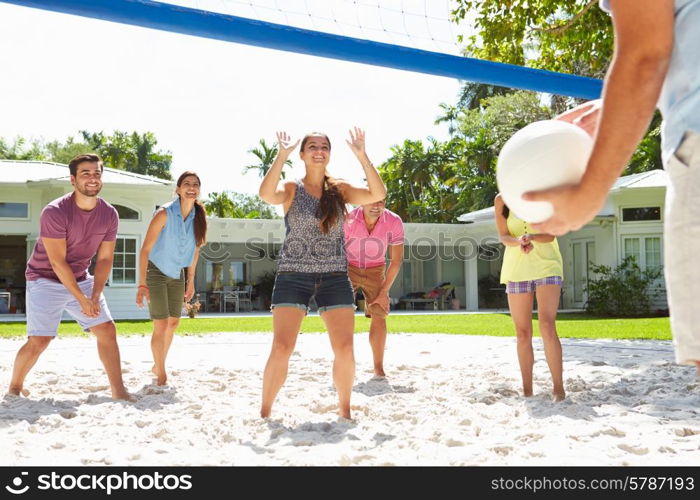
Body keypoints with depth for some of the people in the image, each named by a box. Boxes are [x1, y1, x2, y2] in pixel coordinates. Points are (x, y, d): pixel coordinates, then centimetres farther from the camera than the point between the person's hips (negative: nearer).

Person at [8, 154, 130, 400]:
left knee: (107, 330, -2)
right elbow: (57, 262, -22)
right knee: (39, 341, -11)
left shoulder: (109, 214, -7)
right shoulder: (54, 212, -23)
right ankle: (15, 386, 15)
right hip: (45, 280, -5)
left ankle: (119, 391, 6)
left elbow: (104, 259, -2)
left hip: (81, 279, 5)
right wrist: (82, 299, -22)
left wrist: (95, 296, -14)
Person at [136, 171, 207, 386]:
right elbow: (145, 249, -23)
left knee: (174, 322, 14)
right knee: (161, 325, -7)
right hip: (156, 272, -6)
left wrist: (190, 280, 9)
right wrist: (142, 284, -29)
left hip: (177, 273, 6)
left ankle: (158, 365, 34)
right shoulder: (165, 214, -23)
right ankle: (160, 373, 11)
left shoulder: (199, 217, -7)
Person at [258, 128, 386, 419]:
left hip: (334, 277, 2)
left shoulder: (340, 190, 8)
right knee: (281, 348, -10)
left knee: (345, 349, -4)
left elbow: (378, 195, -7)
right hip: (293, 276, -2)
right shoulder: (291, 190, 3)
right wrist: (282, 155, -22)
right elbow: (266, 194, -20)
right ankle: (264, 412, 4)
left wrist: (361, 156, -12)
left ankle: (345, 410, 15)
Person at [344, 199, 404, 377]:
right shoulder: (348, 220, -27)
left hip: (375, 270, 1)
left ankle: (379, 367, 1)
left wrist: (384, 292, -11)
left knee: (379, 316, -9)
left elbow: (396, 260, -11)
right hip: (349, 268, -1)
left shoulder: (394, 222, -22)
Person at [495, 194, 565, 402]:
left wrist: (531, 237, -30)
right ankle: (527, 390, 13)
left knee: (547, 326, -17)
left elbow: (550, 234, -8)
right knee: (522, 334, 4)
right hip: (516, 269, 2)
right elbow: (503, 236, -2)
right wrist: (519, 242, -25)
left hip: (546, 266, -2)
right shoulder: (502, 200, 5)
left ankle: (558, 388, -12)